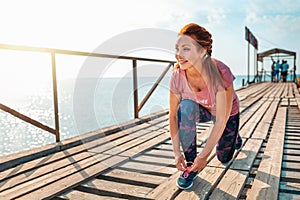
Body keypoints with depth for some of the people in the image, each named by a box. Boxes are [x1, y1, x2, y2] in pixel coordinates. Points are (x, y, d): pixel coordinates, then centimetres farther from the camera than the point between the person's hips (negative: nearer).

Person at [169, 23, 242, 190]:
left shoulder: (221, 73, -38)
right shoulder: (177, 76, -29)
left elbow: (221, 120, -34)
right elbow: (173, 115, -21)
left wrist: (204, 156, -31)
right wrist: (177, 153, -22)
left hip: (228, 113, -1)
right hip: (202, 110, 2)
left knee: (224, 158, 4)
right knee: (186, 107, -33)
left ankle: (234, 135, 40)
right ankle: (190, 164, -17)